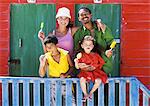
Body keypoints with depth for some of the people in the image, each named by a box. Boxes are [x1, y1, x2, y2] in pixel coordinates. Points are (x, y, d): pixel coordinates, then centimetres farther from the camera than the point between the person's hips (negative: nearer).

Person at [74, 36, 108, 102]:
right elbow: (77, 67, 1)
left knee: (98, 81, -24)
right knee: (82, 80, -30)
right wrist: (76, 61, -17)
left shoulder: (95, 55, 3)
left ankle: (91, 93, 0)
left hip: (94, 72, 1)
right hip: (84, 72, -1)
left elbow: (101, 62, 11)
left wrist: (95, 66, -1)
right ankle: (85, 94, -8)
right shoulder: (81, 55, -1)